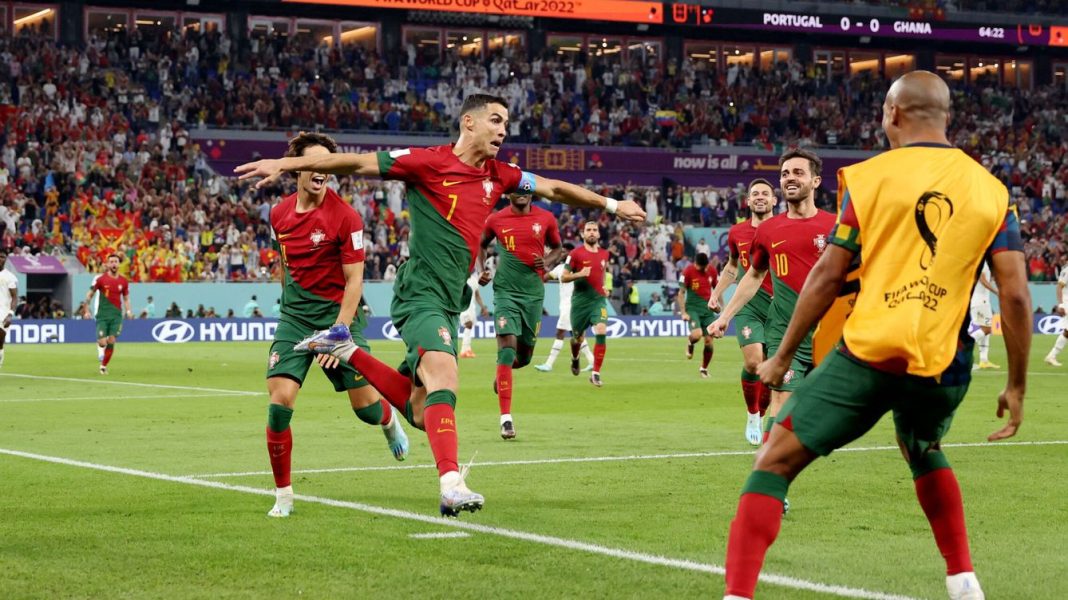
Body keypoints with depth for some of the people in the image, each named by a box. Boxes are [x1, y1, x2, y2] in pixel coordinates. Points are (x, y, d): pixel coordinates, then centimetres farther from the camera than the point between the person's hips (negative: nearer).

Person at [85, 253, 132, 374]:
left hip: (116, 315, 2)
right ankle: (100, 347, 26)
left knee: (111, 342, -4)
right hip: (102, 315, -2)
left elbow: (126, 298, 14)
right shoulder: (100, 278, -3)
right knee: (102, 343, -11)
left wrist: (128, 311, -2)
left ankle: (104, 366, 12)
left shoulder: (123, 281, 5)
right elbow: (90, 294, 5)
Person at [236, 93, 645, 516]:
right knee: (444, 379, -28)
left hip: (450, 302, 8)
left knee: (419, 411, 8)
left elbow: (556, 189, 25)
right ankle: (451, 486, -37)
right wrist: (284, 164, -13)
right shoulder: (429, 162, -7)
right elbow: (356, 163, -8)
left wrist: (612, 205, 29)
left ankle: (346, 351, 26)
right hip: (422, 294, -8)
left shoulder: (499, 176, 13)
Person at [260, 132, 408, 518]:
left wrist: (338, 333, -17)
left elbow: (354, 280, -12)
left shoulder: (345, 217, -13)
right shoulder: (279, 214, 1)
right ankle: (283, 495, -1)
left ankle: (389, 422, 41)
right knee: (279, 400, -14)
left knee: (365, 407, 1)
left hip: (338, 312, -3)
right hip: (294, 315, 3)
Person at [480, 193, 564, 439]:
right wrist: (482, 269, 4)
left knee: (524, 356, 11)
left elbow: (557, 249, 15)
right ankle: (506, 419, -17)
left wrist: (547, 263, -6)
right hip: (506, 292, -2)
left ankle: (501, 373, 48)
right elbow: (481, 245, 19)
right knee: (507, 348, -17)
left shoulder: (546, 219, 1)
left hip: (533, 293, 2)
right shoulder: (496, 220, 0)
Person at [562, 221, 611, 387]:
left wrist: (604, 287, 13)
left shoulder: (604, 254, 8)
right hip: (580, 300, -2)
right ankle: (575, 359, 49)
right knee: (578, 337, 12)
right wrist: (579, 274, -21)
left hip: (598, 299, 2)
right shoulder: (576, 253, -5)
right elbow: (563, 277, -4)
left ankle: (595, 374, -14)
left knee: (601, 332, -20)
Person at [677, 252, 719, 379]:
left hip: (708, 308, 4)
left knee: (709, 341, -1)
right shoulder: (688, 271, -10)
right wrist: (684, 312, -11)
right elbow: (681, 293, -5)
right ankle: (690, 343, 11)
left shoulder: (712, 270, 2)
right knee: (697, 334, -26)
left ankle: (704, 369, 17)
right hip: (693, 307, -4)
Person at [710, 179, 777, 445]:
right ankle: (751, 416, 3)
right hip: (748, 304, 0)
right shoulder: (737, 233, 8)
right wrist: (717, 293, 19)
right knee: (753, 361, -17)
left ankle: (760, 419, 21)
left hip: (778, 306, 0)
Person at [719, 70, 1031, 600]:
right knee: (923, 452, 35)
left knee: (775, 461, 1)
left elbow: (828, 276, 0)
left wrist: (782, 357, 9)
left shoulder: (868, 177, 1)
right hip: (944, 367, 4)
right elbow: (1015, 294, 2)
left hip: (869, 354, -4)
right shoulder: (991, 189, 8)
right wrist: (1016, 386, 9)